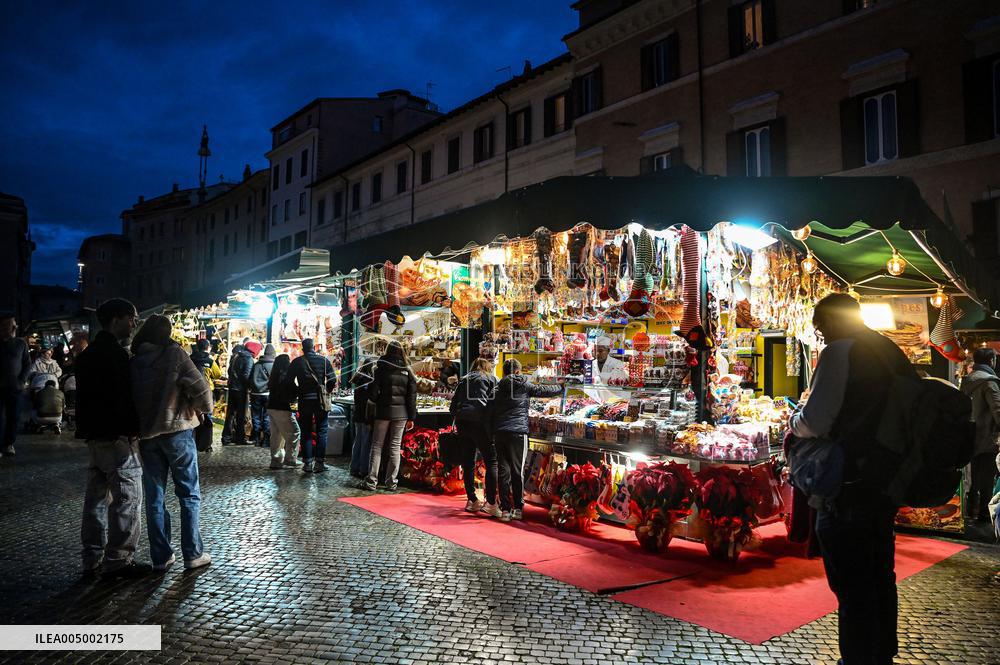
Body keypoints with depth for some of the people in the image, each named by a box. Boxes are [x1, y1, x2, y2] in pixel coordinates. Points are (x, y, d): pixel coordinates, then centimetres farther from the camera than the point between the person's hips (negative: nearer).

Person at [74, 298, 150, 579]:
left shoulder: (88, 353, 15)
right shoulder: (115, 353, -16)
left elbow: (85, 396, 20)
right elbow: (122, 397, -20)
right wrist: (133, 428, -11)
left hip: (93, 435, 10)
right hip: (116, 436, -10)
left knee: (97, 497, 14)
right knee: (127, 497, -3)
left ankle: (92, 559, 21)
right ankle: (117, 560, 2)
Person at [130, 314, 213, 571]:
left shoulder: (134, 361, 5)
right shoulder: (173, 353, -9)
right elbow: (199, 386, -15)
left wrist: (139, 424, 18)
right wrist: (204, 409, 4)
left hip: (146, 434, 4)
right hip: (177, 429, -4)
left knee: (154, 497, 10)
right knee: (189, 494, 6)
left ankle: (161, 556, 14)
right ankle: (193, 554, 7)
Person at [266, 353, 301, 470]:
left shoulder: (274, 376, 10)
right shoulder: (286, 377, -15)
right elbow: (292, 394, -18)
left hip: (271, 407, 9)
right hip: (282, 409, -8)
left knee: (276, 434, 14)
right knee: (294, 433, 1)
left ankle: (276, 460, 16)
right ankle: (290, 460, 0)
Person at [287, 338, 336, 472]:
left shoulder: (297, 362, 0)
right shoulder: (324, 361, -1)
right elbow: (332, 380, -4)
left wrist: (298, 392, 15)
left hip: (304, 401, 0)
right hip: (321, 400, 0)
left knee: (306, 432, 9)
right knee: (321, 431, 7)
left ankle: (307, 463, 7)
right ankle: (320, 462, 3)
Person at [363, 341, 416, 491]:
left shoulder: (381, 368, -6)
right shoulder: (407, 370, 2)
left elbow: (372, 391, -8)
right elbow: (412, 395, 2)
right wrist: (411, 417, 6)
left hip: (383, 411, -2)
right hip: (401, 413, 2)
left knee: (377, 446, 7)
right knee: (395, 447, 8)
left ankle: (371, 481, 6)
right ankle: (391, 483, 10)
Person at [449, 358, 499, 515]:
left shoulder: (464, 380, 23)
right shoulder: (491, 378, 11)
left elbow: (454, 402, 18)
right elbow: (495, 401, 0)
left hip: (462, 422, 5)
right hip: (479, 421, -5)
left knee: (468, 462, 10)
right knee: (491, 461, -3)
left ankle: (472, 501, 15)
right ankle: (491, 504, -11)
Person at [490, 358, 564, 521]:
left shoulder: (498, 388, 12)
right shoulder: (525, 386, 5)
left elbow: (491, 412, 10)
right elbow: (545, 391, 14)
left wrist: (491, 433, 14)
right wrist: (562, 388, 32)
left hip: (500, 433, 3)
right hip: (518, 432, -3)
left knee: (503, 471, 5)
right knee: (517, 471, 4)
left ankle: (505, 510, 6)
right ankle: (518, 508, 10)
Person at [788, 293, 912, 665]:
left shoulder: (840, 352, -14)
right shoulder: (891, 353, 11)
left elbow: (814, 422, -19)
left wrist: (794, 422, 3)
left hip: (849, 484, -9)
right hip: (888, 480, 9)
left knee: (852, 585, 0)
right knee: (880, 576, 21)